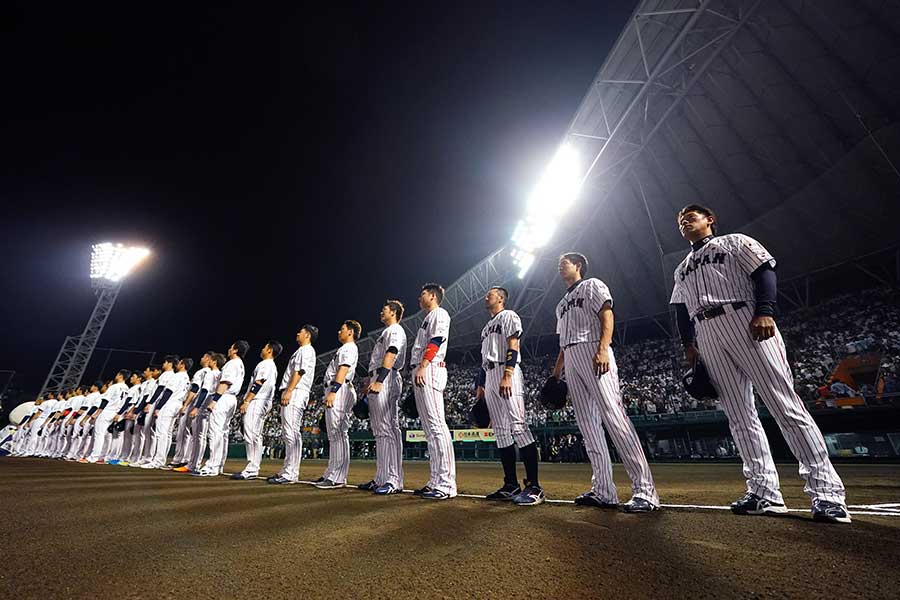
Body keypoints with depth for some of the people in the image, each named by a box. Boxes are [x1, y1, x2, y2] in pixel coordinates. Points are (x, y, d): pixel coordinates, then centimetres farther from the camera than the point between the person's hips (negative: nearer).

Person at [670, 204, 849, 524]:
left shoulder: (735, 242, 14)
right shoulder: (682, 269, 27)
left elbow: (764, 272, 0)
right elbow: (681, 309, 22)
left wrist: (765, 312, -15)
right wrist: (688, 342, 10)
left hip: (744, 320, -4)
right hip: (707, 335, 5)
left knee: (785, 404, -10)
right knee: (739, 414, 0)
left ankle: (826, 491, -4)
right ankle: (765, 492, 3)